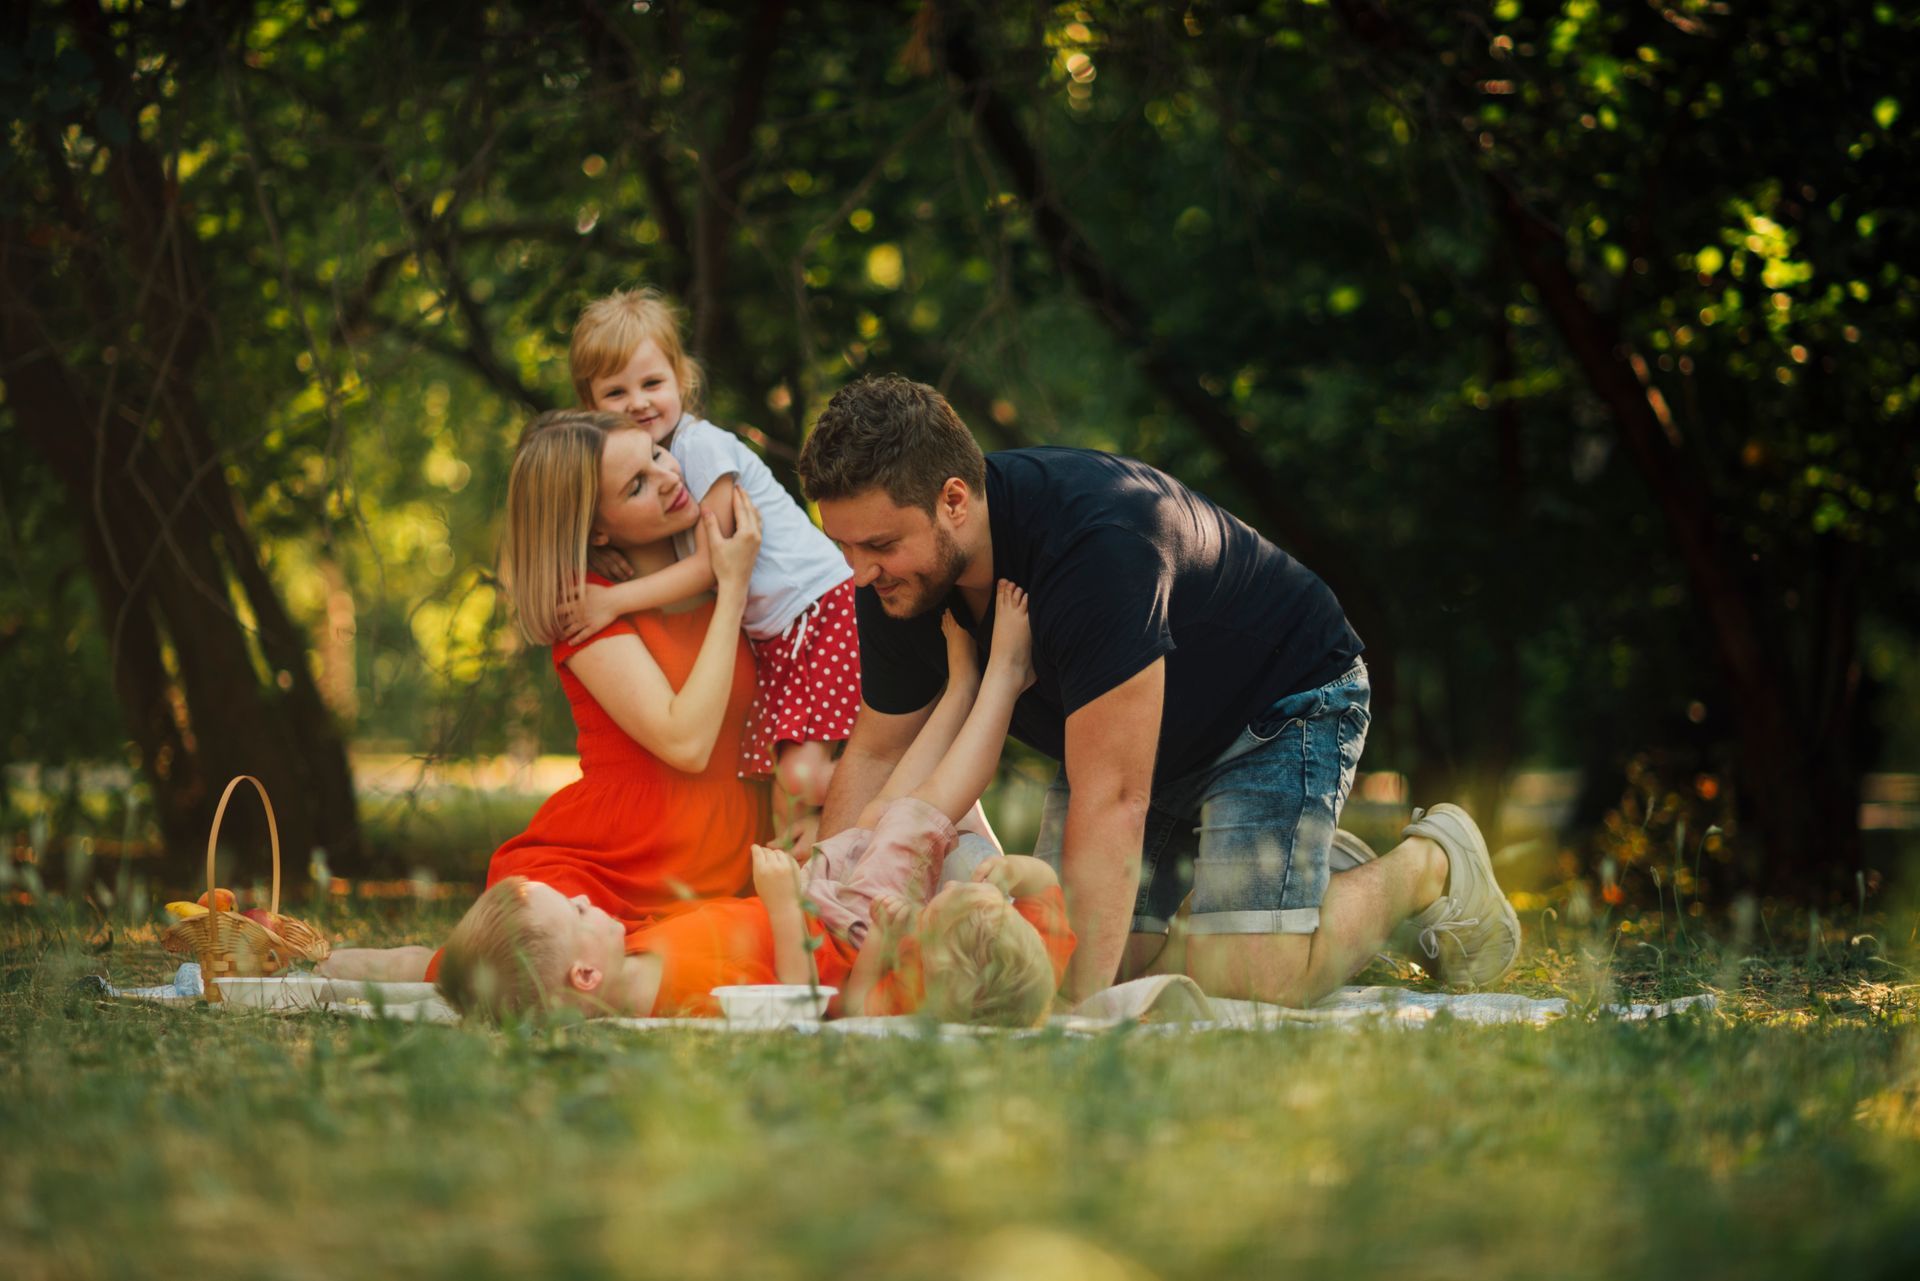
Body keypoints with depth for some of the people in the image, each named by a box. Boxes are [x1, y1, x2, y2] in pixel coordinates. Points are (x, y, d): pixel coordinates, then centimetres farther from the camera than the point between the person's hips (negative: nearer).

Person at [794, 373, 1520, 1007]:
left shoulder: (1093, 547, -41)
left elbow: (1110, 800, -42)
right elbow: (877, 754, -2)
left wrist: (1074, 1001, -43)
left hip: (1281, 699, -8)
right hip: (1133, 733, 8)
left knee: (1245, 975, -21)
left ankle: (1430, 866, 7)